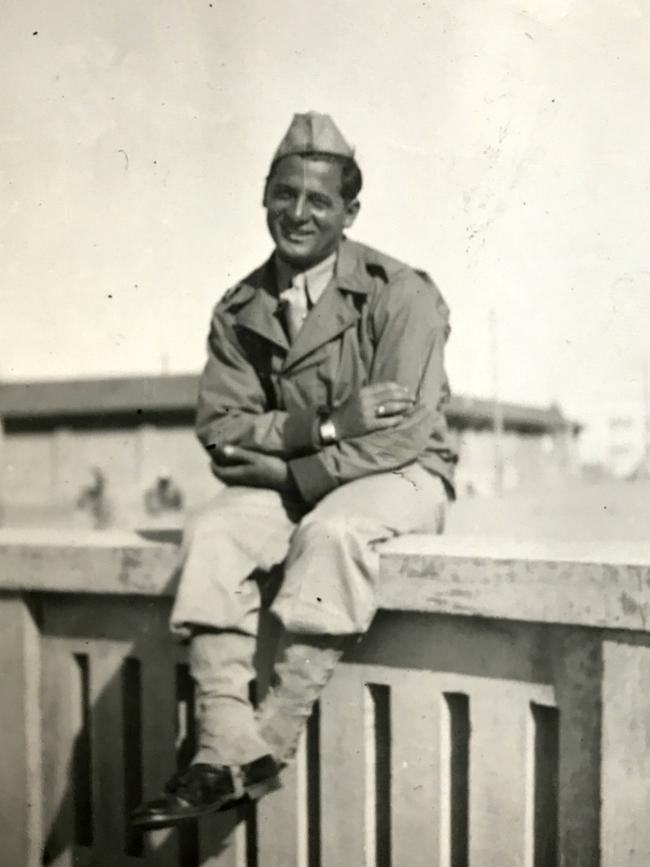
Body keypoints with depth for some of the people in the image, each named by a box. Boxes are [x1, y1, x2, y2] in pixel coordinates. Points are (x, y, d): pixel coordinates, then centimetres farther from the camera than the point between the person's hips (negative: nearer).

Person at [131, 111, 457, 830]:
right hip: (286, 489, 4)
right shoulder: (239, 311, 4)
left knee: (333, 530, -35)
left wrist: (279, 469, -18)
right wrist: (319, 429, -20)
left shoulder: (403, 296, -9)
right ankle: (224, 750, -26)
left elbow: (401, 434, -17)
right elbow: (220, 432, -3)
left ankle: (270, 744, -27)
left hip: (397, 479, -4)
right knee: (210, 533, -24)